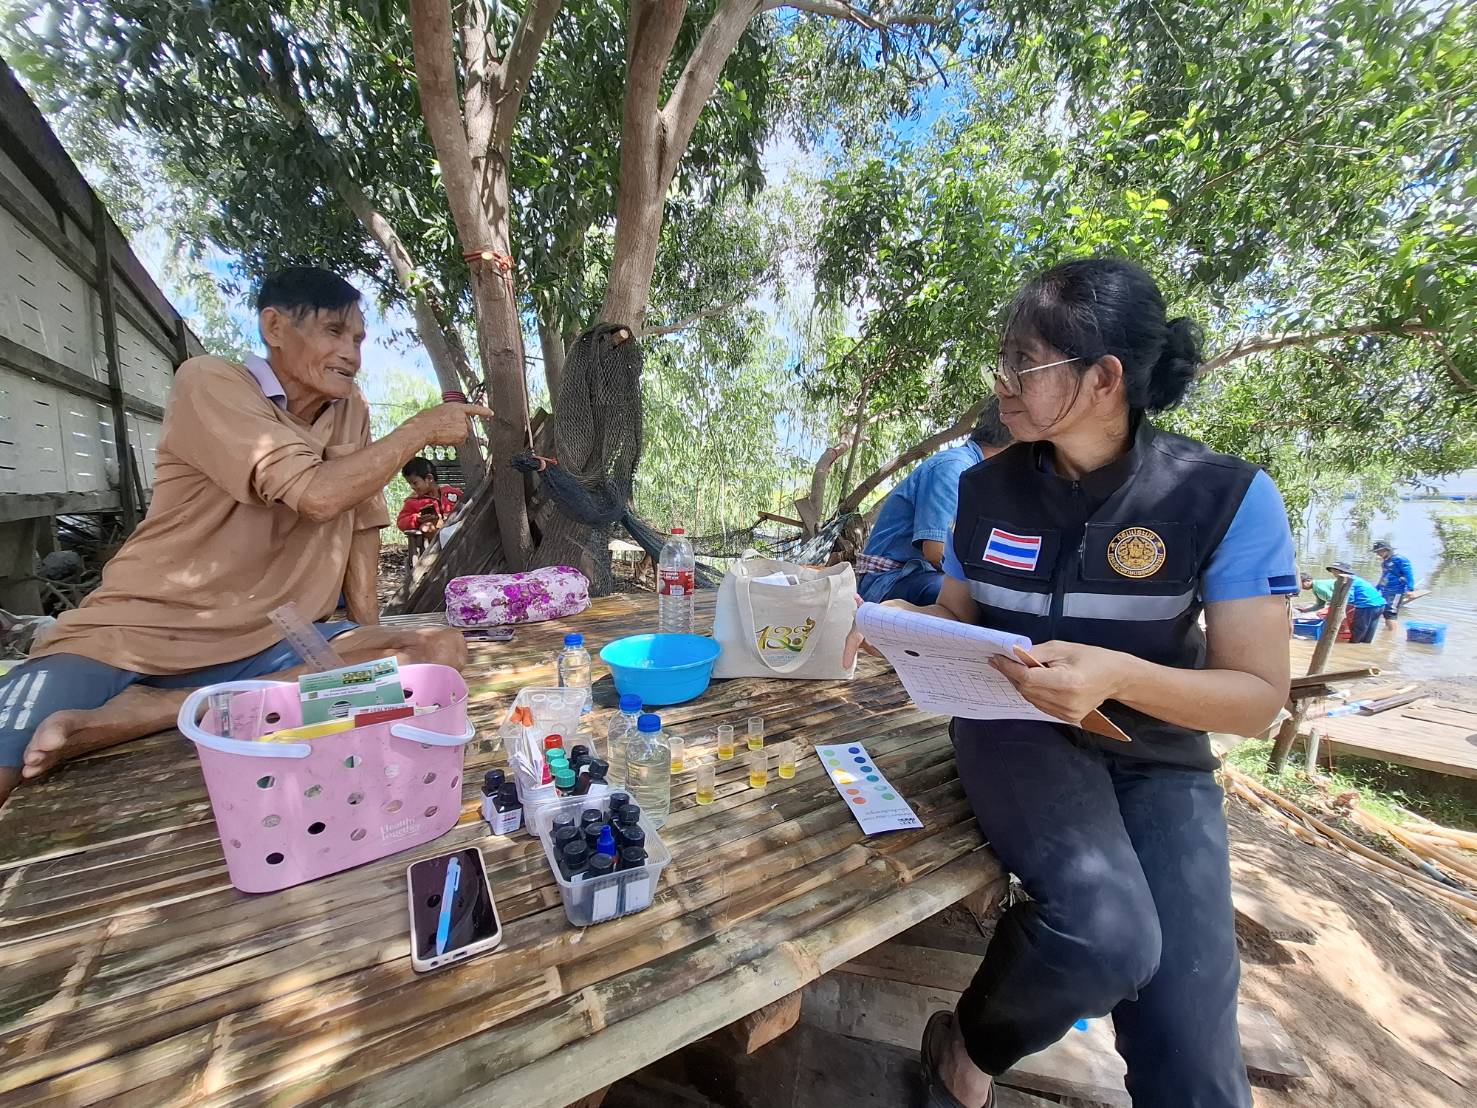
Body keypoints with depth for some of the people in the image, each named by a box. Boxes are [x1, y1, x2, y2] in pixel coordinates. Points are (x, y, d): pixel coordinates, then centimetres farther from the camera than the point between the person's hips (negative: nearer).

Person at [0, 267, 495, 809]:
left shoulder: (350, 409, 7)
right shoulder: (209, 382, -9)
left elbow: (360, 521, 11)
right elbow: (317, 495, -25)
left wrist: (368, 640, 5)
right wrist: (423, 427, -12)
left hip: (270, 643, 6)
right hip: (136, 636, -5)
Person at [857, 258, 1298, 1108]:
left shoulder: (1226, 496, -11)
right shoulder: (988, 489, -3)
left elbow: (1258, 696, -10)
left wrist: (1116, 676, -30)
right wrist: (911, 626, -13)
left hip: (1156, 758, 1)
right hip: (1018, 727, 0)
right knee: (1105, 936, -26)